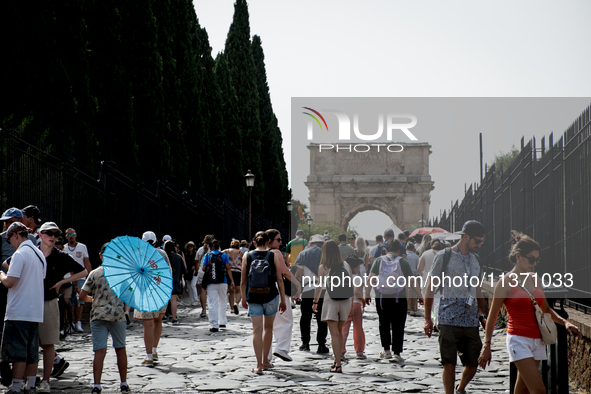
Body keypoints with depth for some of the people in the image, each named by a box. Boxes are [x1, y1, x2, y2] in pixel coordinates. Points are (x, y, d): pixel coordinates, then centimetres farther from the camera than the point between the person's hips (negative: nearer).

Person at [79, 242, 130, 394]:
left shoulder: (95, 273, 2)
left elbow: (82, 295, 1)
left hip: (98, 316, 0)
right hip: (118, 315, 0)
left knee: (99, 351, -2)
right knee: (120, 349, 14)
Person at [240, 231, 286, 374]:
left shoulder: (247, 256, 1)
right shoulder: (273, 256, -1)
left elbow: (243, 281, 4)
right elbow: (279, 280, 0)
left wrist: (243, 298, 17)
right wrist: (283, 300, 7)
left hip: (253, 297, 0)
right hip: (270, 297, 0)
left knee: (257, 330, 0)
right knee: (268, 327, 17)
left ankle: (259, 365, -8)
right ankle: (265, 361, 26)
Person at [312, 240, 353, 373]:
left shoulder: (323, 267, -5)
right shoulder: (346, 265, 4)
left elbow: (319, 286, -4)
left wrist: (315, 302, 6)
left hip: (330, 301, -3)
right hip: (345, 301, 4)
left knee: (334, 334, -2)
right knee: (339, 331, 19)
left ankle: (338, 365, -7)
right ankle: (337, 360, 26)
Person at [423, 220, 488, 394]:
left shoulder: (475, 259, 16)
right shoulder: (444, 256, -1)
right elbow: (430, 287, 0)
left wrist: (482, 316, 17)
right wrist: (427, 319, -4)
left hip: (471, 320, 5)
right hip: (449, 319, -5)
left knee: (473, 364, 5)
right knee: (449, 363, -6)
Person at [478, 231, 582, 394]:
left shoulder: (535, 279, 12)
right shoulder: (506, 282, -7)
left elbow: (546, 309, 22)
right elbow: (492, 316, -2)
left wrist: (564, 322, 6)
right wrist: (487, 346, -2)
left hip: (538, 341, 7)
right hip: (518, 339, -7)